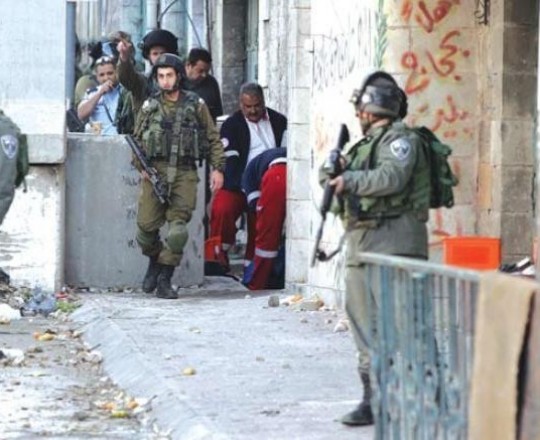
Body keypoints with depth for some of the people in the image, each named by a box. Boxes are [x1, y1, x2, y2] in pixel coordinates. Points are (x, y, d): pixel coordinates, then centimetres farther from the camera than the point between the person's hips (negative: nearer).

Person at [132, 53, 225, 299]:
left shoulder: (196, 105, 6)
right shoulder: (149, 107, 9)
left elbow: (213, 139, 9)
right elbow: (137, 140, 14)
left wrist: (217, 168, 1)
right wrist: (141, 166, -1)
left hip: (185, 175, -1)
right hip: (155, 172, 1)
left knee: (178, 228, -10)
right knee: (146, 225, -3)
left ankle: (164, 281, -2)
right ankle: (155, 262, 27)